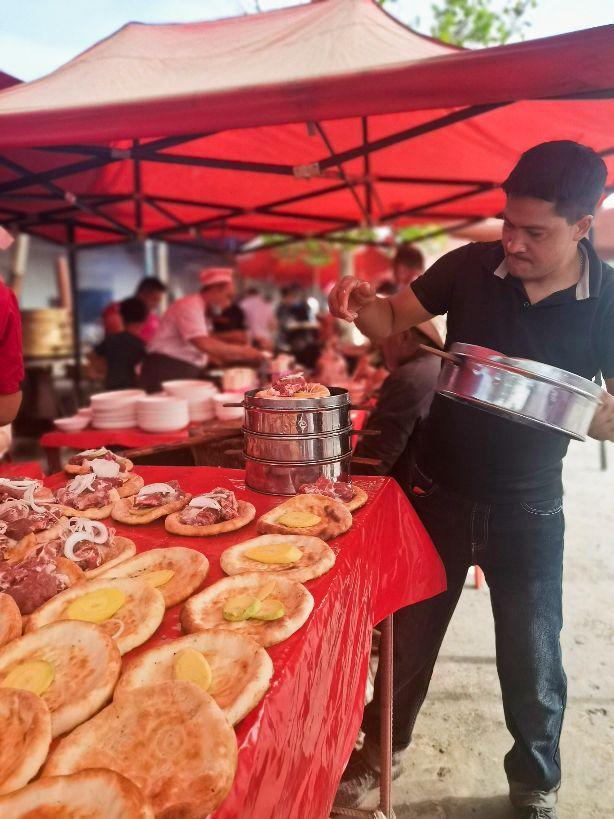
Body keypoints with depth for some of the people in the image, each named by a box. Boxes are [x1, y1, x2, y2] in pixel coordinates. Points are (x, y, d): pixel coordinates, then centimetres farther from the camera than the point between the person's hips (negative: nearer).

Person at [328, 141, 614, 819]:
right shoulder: (471, 267, -8)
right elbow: (395, 320, 1)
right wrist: (362, 303, -20)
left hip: (527, 509, -1)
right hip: (437, 491, 1)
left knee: (533, 661, 12)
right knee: (410, 635, 16)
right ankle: (385, 747, 43)